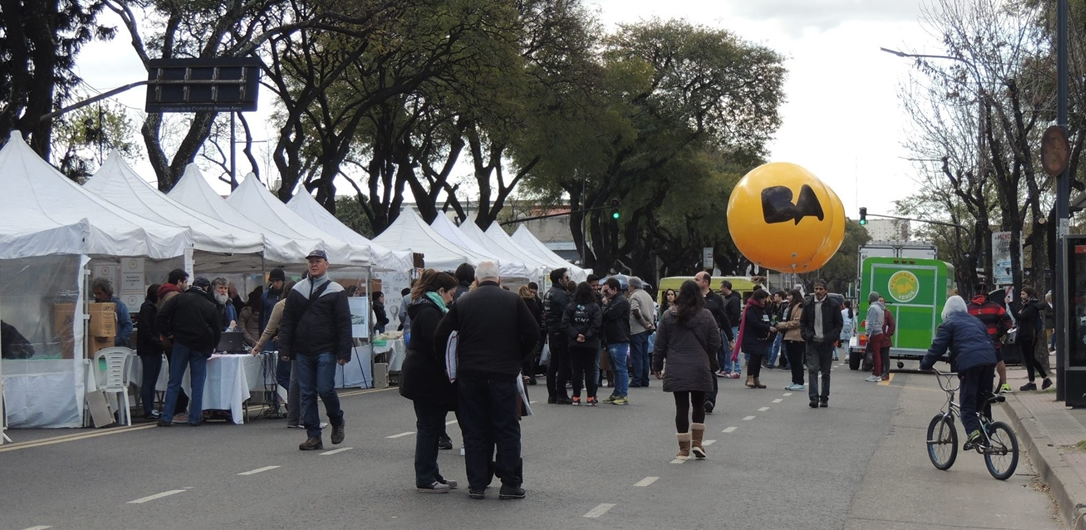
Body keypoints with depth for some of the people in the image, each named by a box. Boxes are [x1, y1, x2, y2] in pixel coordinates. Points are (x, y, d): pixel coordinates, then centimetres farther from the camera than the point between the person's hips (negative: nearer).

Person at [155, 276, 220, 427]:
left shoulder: (178, 299, 3)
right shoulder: (211, 306, 7)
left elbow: (160, 317, -6)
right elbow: (217, 331, 10)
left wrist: (166, 333, 3)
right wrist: (210, 348, 23)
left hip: (181, 343, 0)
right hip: (200, 346, 0)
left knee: (174, 383, 4)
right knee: (197, 383, 6)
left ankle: (166, 418, 2)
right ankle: (195, 418, 5)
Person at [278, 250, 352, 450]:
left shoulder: (335, 291, 2)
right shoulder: (297, 290, 11)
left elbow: (344, 324, -2)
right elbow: (287, 322, 10)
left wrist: (343, 352, -10)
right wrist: (284, 349, 1)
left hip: (325, 351, -3)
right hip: (302, 351, 4)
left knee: (325, 389, -10)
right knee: (307, 393, 2)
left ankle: (337, 421, 18)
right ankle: (313, 436, 7)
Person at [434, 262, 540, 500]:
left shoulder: (462, 302, 3)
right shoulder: (513, 300, 0)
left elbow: (440, 336, 2)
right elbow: (532, 333, -3)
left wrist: (455, 361, 15)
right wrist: (517, 358, 10)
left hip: (469, 375, 2)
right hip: (504, 373, -2)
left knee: (474, 431, 9)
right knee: (507, 429, 5)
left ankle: (476, 484, 10)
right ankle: (510, 484, 4)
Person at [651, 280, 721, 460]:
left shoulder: (668, 316, 0)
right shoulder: (706, 316, -2)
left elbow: (660, 344, 2)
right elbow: (715, 344, 0)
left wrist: (657, 366, 11)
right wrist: (712, 364, 15)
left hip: (676, 370, 0)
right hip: (700, 369, 0)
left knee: (682, 406, 2)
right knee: (698, 404, 16)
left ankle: (684, 448, 4)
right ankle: (696, 442, 9)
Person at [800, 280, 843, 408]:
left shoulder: (833, 305, -1)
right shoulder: (808, 304, 5)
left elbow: (839, 324, 3)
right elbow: (802, 322, 12)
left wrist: (831, 337, -9)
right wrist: (806, 336, -2)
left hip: (826, 343, -1)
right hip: (812, 342, 1)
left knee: (826, 372, 7)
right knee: (812, 370, -10)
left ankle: (824, 398, 14)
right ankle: (814, 397, -13)